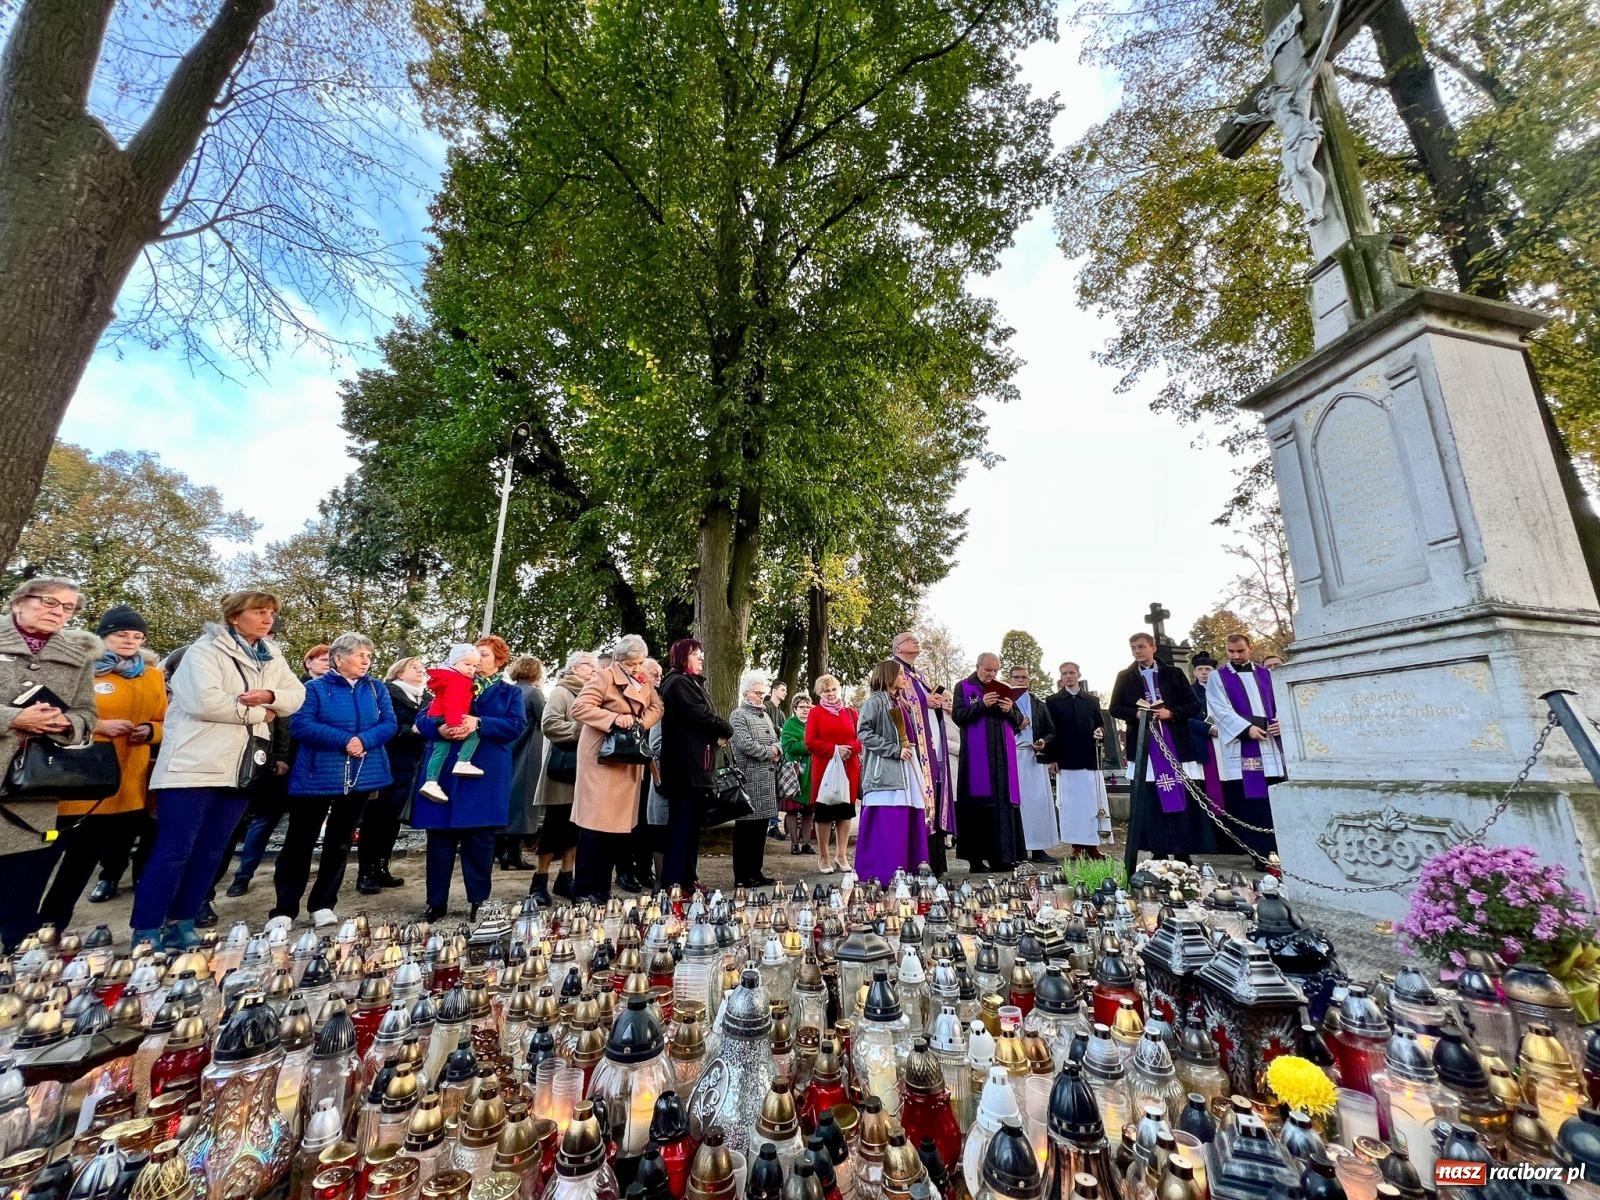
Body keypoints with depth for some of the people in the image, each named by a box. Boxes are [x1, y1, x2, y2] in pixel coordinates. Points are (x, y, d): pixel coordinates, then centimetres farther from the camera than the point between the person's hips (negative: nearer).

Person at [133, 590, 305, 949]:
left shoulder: (272, 658, 13)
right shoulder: (206, 650, -8)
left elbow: (297, 695, 10)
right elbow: (205, 701, -21)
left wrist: (270, 696, -10)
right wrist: (258, 713, -11)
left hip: (239, 769, 6)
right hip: (194, 766, -6)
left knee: (210, 852, 11)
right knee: (173, 851, -2)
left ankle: (180, 925, 22)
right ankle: (145, 933, 10)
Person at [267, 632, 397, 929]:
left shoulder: (377, 689, 7)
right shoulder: (316, 688, -3)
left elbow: (389, 724, 0)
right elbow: (300, 725, -13)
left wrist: (364, 741, -20)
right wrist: (344, 741, -22)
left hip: (361, 776, 3)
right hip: (317, 775, -3)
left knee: (340, 841, 11)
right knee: (300, 840, 2)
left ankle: (323, 905, 22)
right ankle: (284, 909, 14)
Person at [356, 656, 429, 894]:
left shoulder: (428, 699, 14)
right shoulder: (387, 693, -2)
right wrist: (410, 730, -21)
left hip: (409, 766, 5)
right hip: (385, 763, -5)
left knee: (393, 818, 10)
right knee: (374, 817, 0)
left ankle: (381, 868, 20)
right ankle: (365, 872, 8)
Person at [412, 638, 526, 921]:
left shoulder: (510, 693, 9)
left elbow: (516, 726, -7)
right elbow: (423, 719, 7)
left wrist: (479, 723, -21)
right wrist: (439, 728, -16)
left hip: (484, 777, -2)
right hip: (444, 773, 2)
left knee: (479, 841, 4)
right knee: (440, 837, 6)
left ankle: (478, 902, 16)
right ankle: (436, 902, 20)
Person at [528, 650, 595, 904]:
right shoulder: (560, 692, -6)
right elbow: (549, 724, -18)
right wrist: (580, 730, -17)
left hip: (583, 768, 7)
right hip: (563, 767, -7)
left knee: (576, 826, 9)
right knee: (555, 825, -1)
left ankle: (565, 878, 19)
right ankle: (540, 881, 11)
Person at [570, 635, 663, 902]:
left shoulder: (643, 681, 11)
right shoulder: (604, 677, -11)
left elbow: (656, 706, 14)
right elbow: (579, 707, -18)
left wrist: (643, 721, -6)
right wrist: (614, 718, -25)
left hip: (628, 762, 7)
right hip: (603, 759, -7)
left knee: (619, 823, 10)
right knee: (597, 823, -5)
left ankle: (602, 888, 21)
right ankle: (585, 891, 6)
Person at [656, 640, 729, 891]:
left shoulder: (690, 683, 21)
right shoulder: (678, 683, -11)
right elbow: (703, 716, -18)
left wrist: (719, 733, -3)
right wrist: (726, 731, -1)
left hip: (695, 766, 10)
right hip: (685, 766, -10)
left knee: (691, 824, 13)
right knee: (680, 826, -5)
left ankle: (688, 879, 21)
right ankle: (673, 884, 1)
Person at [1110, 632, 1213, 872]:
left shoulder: (1173, 673, 7)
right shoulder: (1125, 676, 8)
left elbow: (1194, 705, 4)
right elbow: (1115, 708, 7)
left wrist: (1171, 713, -12)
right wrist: (1136, 713, -11)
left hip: (1175, 744, 0)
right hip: (1143, 747, 0)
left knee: (1180, 798, 3)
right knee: (1149, 802, 1)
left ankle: (1182, 853, 12)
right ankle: (1159, 853, 9)